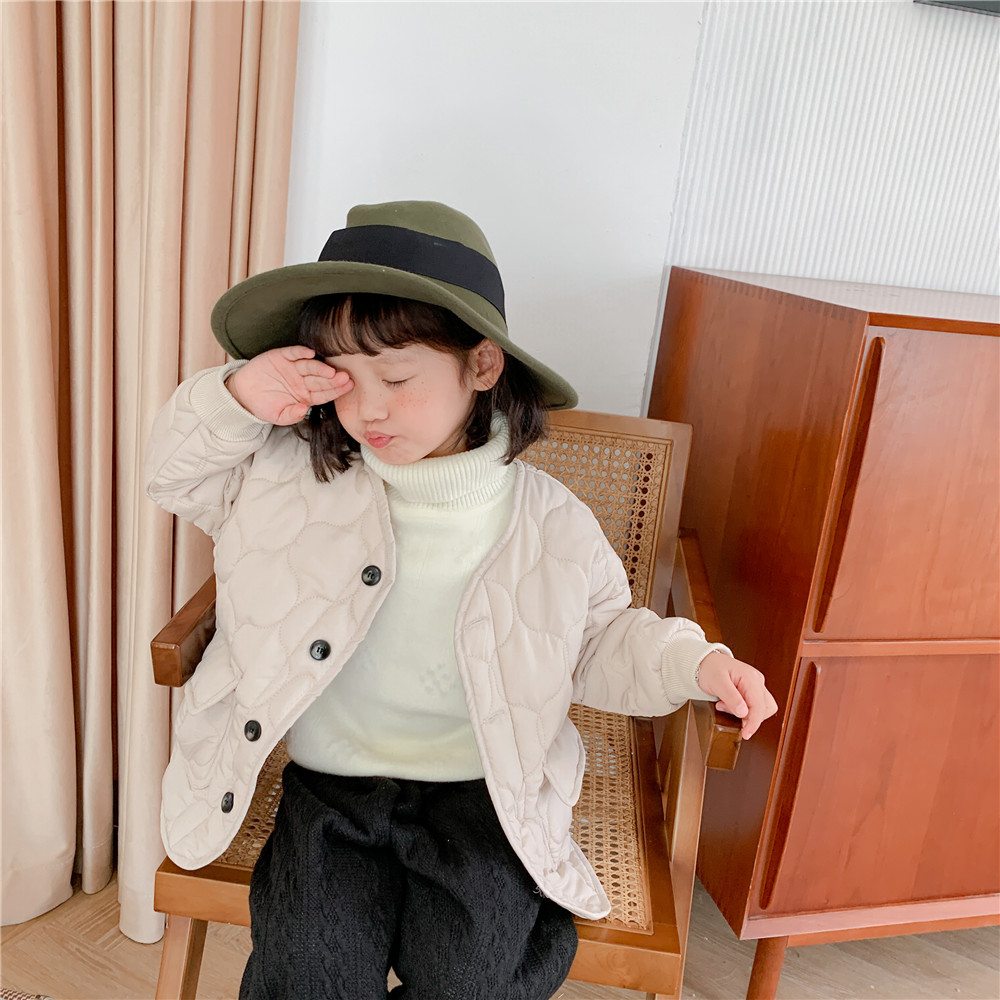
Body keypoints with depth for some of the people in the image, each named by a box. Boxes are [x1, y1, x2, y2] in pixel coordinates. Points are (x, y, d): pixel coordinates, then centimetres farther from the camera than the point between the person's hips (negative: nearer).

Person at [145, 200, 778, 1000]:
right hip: (330, 785, 1)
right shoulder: (299, 477, -5)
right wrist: (234, 400, -12)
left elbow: (600, 640, 6)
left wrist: (695, 662, -11)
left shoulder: (551, 523, -8)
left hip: (480, 792, 0)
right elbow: (177, 473, 8)